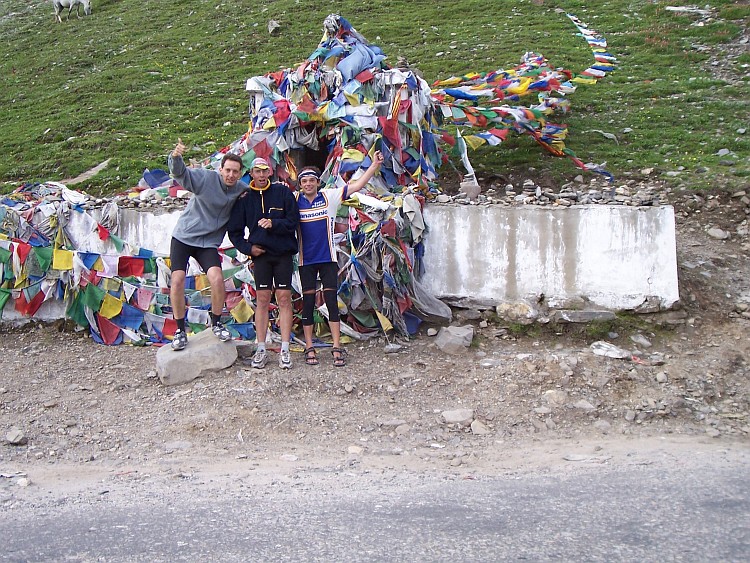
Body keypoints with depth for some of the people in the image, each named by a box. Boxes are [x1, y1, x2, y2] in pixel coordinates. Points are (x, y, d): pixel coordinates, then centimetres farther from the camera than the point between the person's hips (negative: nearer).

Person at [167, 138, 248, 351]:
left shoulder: (242, 190, -4)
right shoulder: (206, 178, -14)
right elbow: (180, 173, -27)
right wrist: (176, 158, -49)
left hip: (209, 243, 2)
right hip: (183, 236, -2)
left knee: (217, 279, -18)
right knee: (178, 279, -11)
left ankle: (217, 323, 6)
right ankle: (180, 329, 4)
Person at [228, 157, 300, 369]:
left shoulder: (283, 192, 2)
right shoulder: (244, 198, 6)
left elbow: (294, 221, -2)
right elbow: (234, 231, 12)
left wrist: (273, 223, -17)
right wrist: (247, 248, -2)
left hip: (284, 253, -1)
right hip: (260, 254, 1)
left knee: (284, 299, -3)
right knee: (262, 300, 1)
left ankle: (285, 350, 0)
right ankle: (261, 350, 6)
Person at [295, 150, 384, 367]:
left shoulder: (329, 196, 1)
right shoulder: (295, 201, 2)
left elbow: (356, 186, -2)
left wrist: (374, 166, -9)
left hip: (328, 259, -1)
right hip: (306, 260, 1)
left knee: (332, 300, -2)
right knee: (308, 302, 4)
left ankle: (337, 348, 1)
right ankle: (309, 348, 11)